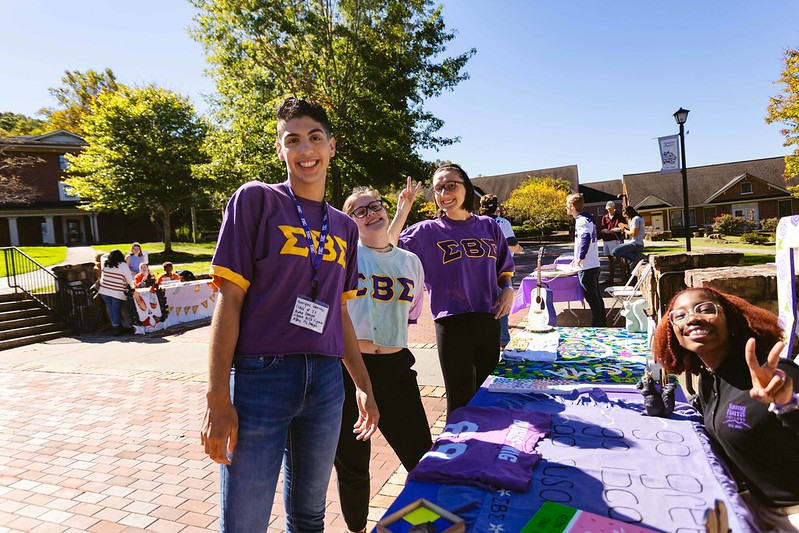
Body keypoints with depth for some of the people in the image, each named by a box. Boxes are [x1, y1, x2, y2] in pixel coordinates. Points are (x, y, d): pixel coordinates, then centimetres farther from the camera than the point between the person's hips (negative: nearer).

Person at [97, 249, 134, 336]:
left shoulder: (105, 264, 7)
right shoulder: (123, 265, -5)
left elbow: (102, 276, 19)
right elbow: (129, 278, 0)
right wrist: (132, 286, 17)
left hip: (105, 291, 3)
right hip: (118, 293, -3)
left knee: (110, 309, 11)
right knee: (116, 309, 1)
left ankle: (116, 327, 14)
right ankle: (117, 328, -2)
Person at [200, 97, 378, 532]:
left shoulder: (344, 227, 11)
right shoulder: (255, 199, -4)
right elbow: (229, 299, -7)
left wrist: (364, 386, 17)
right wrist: (217, 399, -11)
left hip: (327, 381, 5)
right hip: (260, 377, -4)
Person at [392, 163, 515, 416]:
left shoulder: (489, 227, 7)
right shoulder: (426, 231, -3)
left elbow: (504, 268, 17)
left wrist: (507, 289, -3)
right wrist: (402, 213, -17)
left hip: (489, 320, 4)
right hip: (452, 323, -4)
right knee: (461, 400, 6)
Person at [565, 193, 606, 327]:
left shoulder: (581, 220, -15)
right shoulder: (587, 218, 15)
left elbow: (586, 238, -33)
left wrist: (581, 258, -24)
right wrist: (578, 258, 21)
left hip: (586, 267, -10)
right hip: (594, 265, 10)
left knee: (592, 298, -2)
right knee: (596, 296, 16)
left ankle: (597, 325, 5)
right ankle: (602, 324, 24)